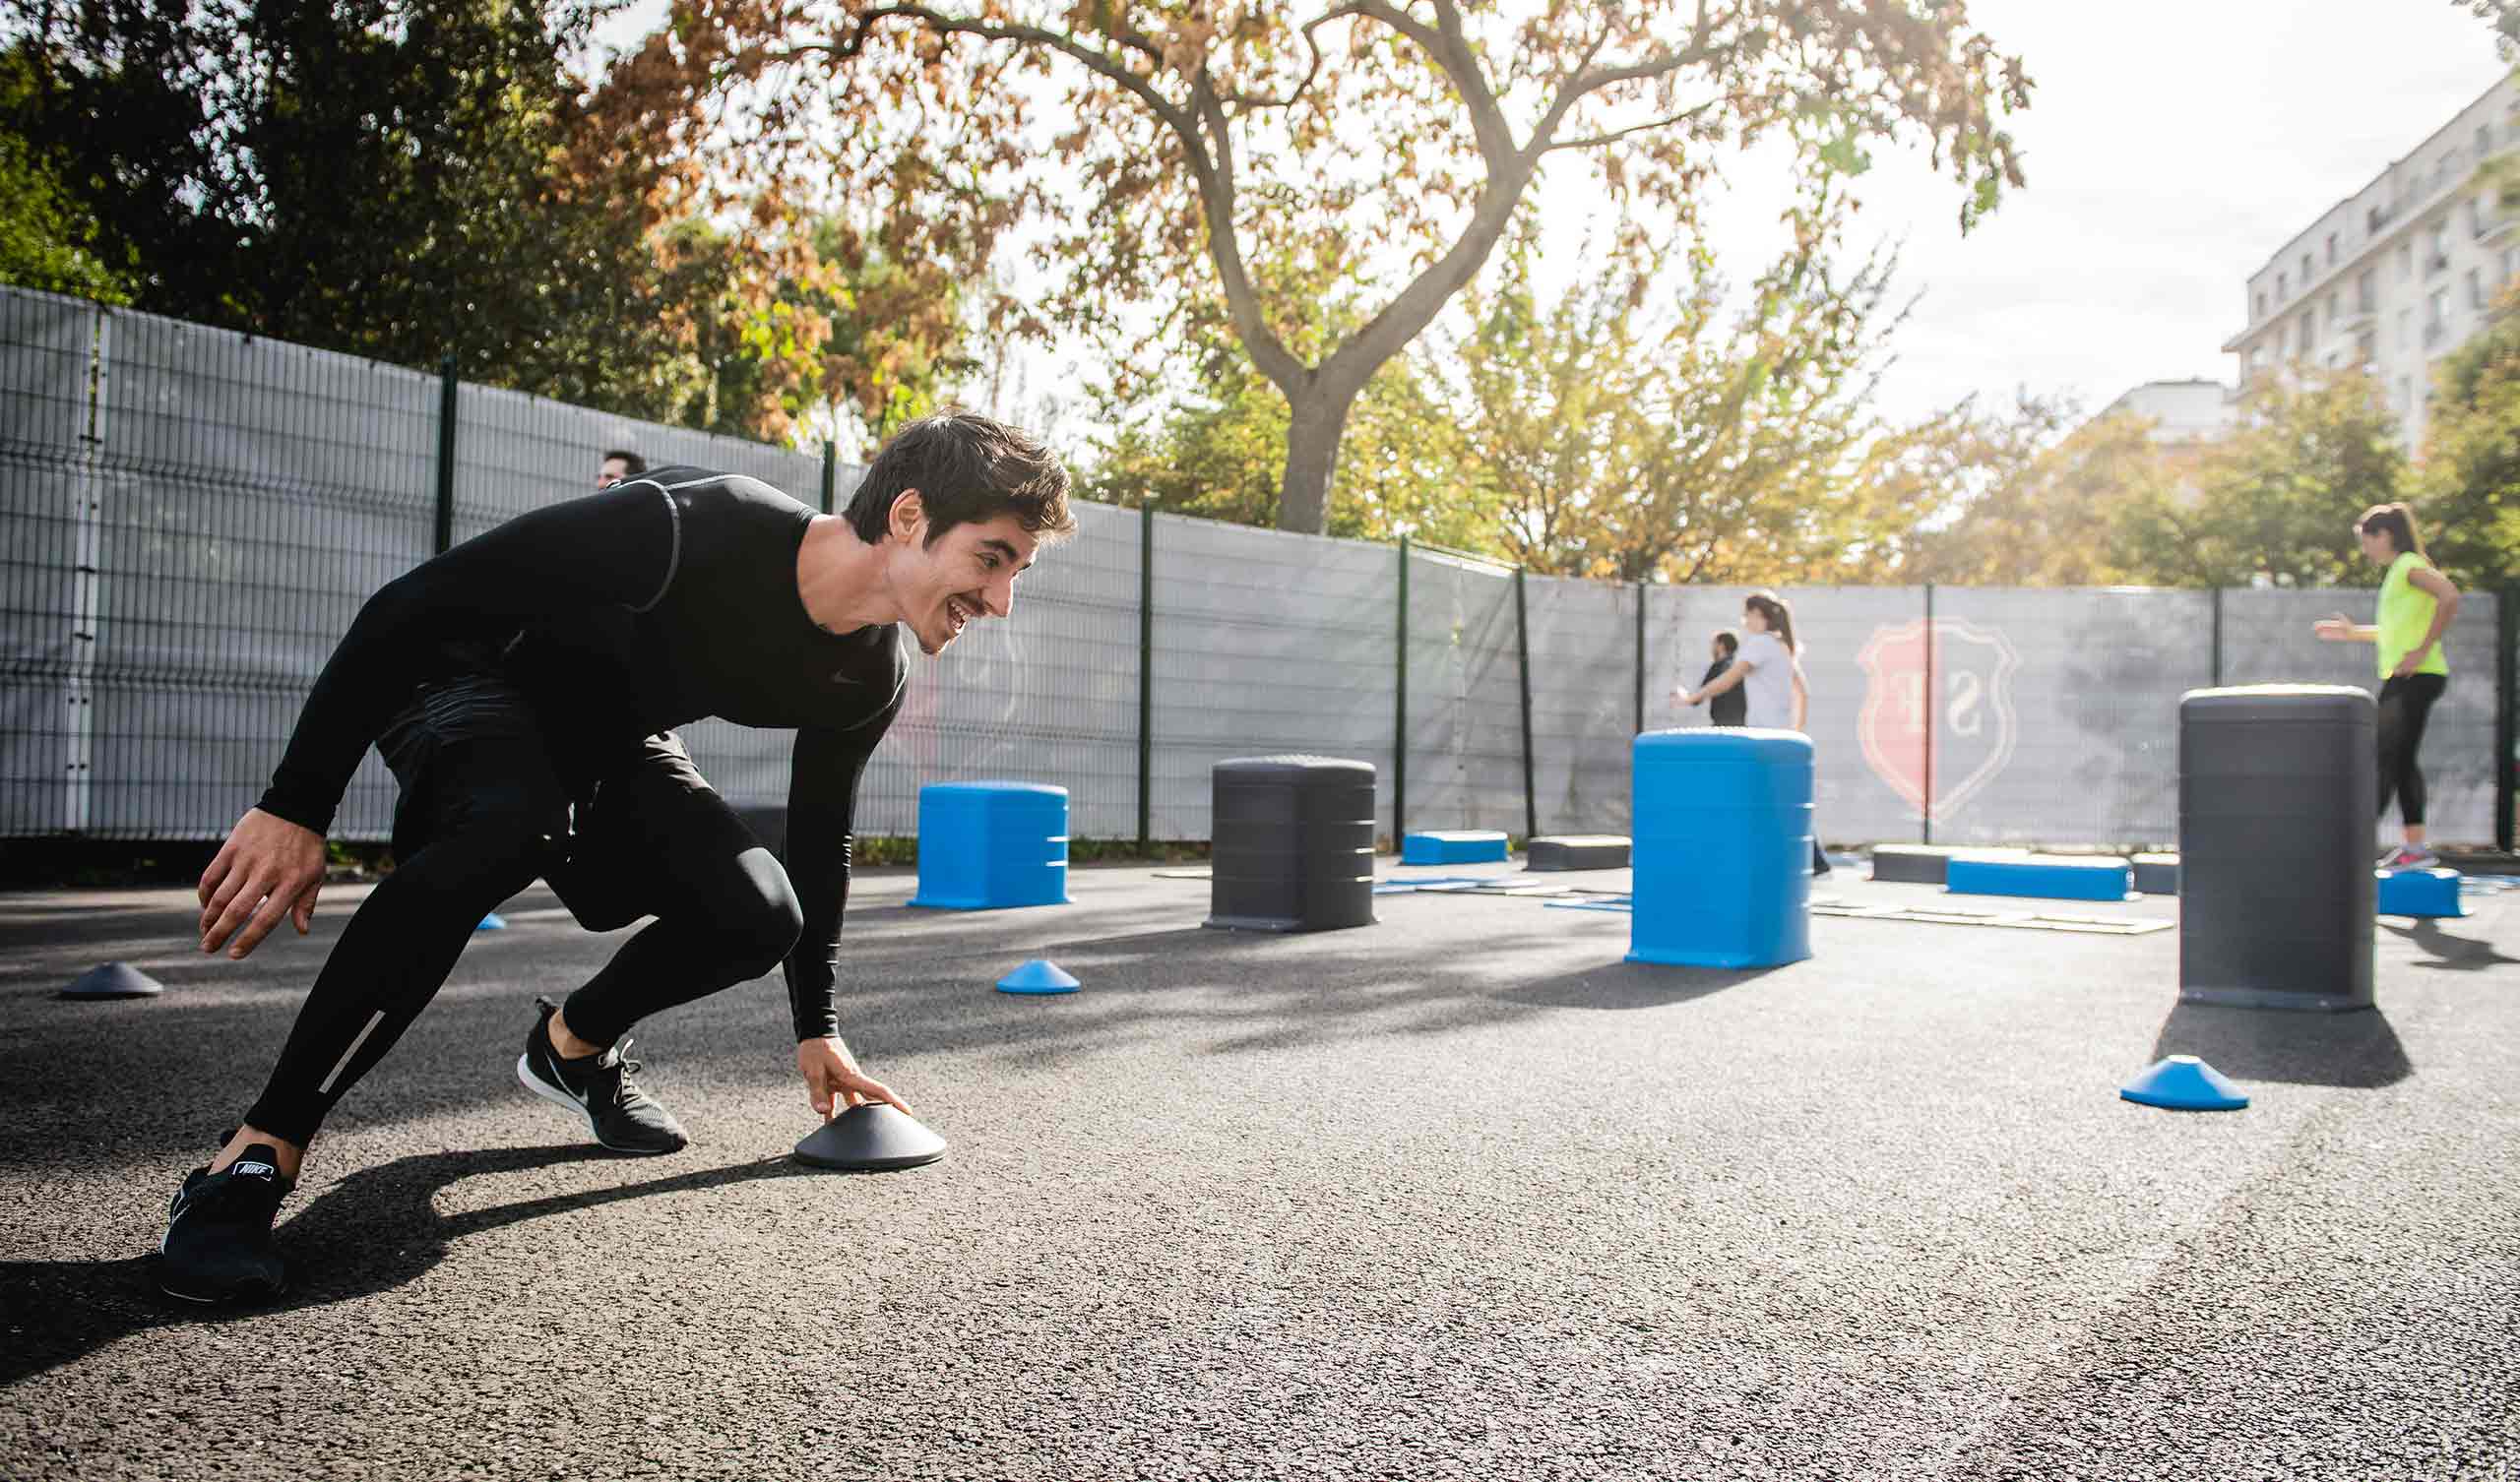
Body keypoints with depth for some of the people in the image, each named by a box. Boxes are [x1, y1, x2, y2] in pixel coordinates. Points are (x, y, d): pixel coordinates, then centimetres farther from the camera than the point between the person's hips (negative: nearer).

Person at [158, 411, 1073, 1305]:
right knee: (507, 824, -39)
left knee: (756, 918, -17)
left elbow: (817, 843, 2)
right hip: (474, 676, -6)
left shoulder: (867, 683, -14)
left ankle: (572, 1044, 15)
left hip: (614, 739, 6)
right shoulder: (691, 528, -37)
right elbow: (409, 606, -31)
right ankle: (255, 1160, -28)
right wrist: (296, 807, -30)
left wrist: (818, 1030, 3)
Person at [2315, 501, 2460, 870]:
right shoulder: (2397, 572, 20)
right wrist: (2353, 632, 26)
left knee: (2387, 758, -11)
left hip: (2417, 677, -10)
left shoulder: (2410, 566, -9)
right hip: (2399, 680, 10)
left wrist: (2423, 650, -25)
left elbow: (2449, 597, -27)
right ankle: (2415, 846, 13)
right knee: (2399, 761, 10)